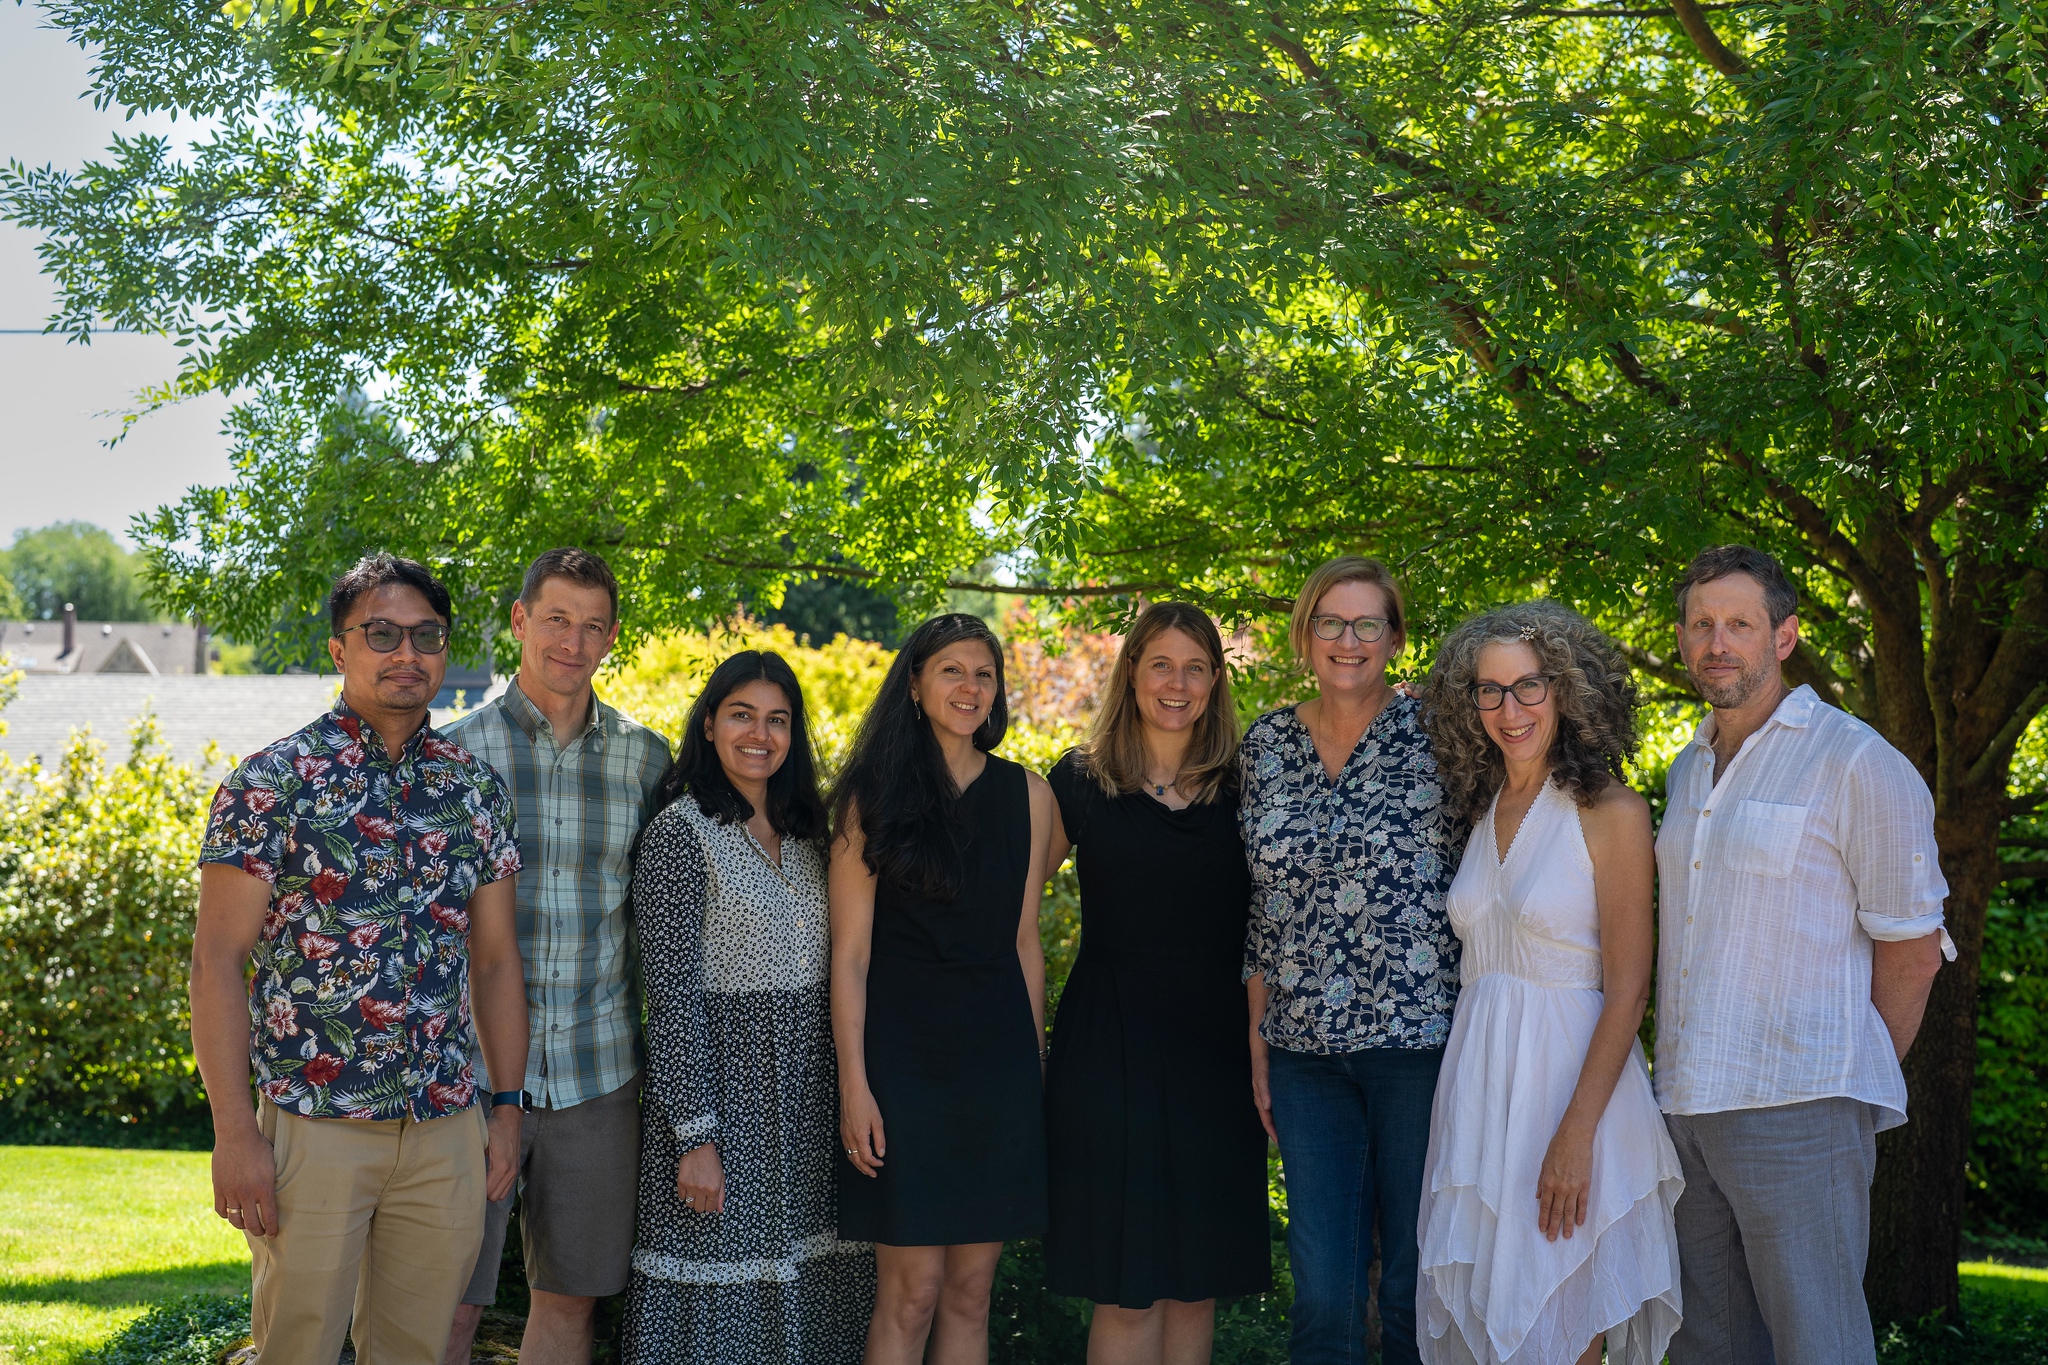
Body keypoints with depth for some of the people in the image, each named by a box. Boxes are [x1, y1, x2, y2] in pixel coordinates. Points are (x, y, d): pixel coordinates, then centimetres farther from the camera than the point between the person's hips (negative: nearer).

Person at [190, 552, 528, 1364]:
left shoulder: (477, 790, 8)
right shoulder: (273, 782, -5)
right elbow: (218, 959, -8)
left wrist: (508, 1106, 10)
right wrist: (234, 1130, -13)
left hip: (447, 1130, 4)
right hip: (310, 1124, -4)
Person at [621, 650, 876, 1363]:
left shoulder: (806, 834, 12)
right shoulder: (680, 833, -8)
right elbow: (672, 997, -12)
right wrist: (696, 1135, -16)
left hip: (805, 1105, 6)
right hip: (719, 1093, -6)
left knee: (798, 1295, 9)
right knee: (719, 1304, 0)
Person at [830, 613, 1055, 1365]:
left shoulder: (1027, 795, 9)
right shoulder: (874, 797, -1)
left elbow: (1024, 943, 13)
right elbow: (850, 954, -3)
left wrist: (1034, 1062, 9)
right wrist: (854, 1084, -10)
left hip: (999, 1059, 4)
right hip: (903, 1057, -3)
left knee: (970, 1293, 7)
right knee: (910, 1294, -3)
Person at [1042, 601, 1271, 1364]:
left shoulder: (1239, 786, 6)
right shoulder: (1081, 781, 2)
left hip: (1217, 1045, 2)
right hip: (1110, 1043, -2)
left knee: (1199, 1280, 9)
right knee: (1126, 1286, -2)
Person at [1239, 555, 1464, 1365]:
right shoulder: (1266, 743, 9)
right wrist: (1258, 1040, 11)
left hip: (1420, 1036, -3)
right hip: (1305, 1048, 3)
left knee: (1417, 1290, 5)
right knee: (1321, 1294, 4)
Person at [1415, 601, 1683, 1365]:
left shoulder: (1611, 814, -8)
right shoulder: (1482, 813, 11)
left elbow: (1627, 987, -12)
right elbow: (1477, 966, 12)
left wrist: (1576, 1131, -19)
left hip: (1573, 1072, -6)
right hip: (1477, 1086, 6)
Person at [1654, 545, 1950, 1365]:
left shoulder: (1855, 762, -6)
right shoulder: (1687, 771, 17)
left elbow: (1913, 946, -4)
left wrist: (1855, 1089, 0)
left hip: (1796, 1111, -7)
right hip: (1686, 1105, 7)